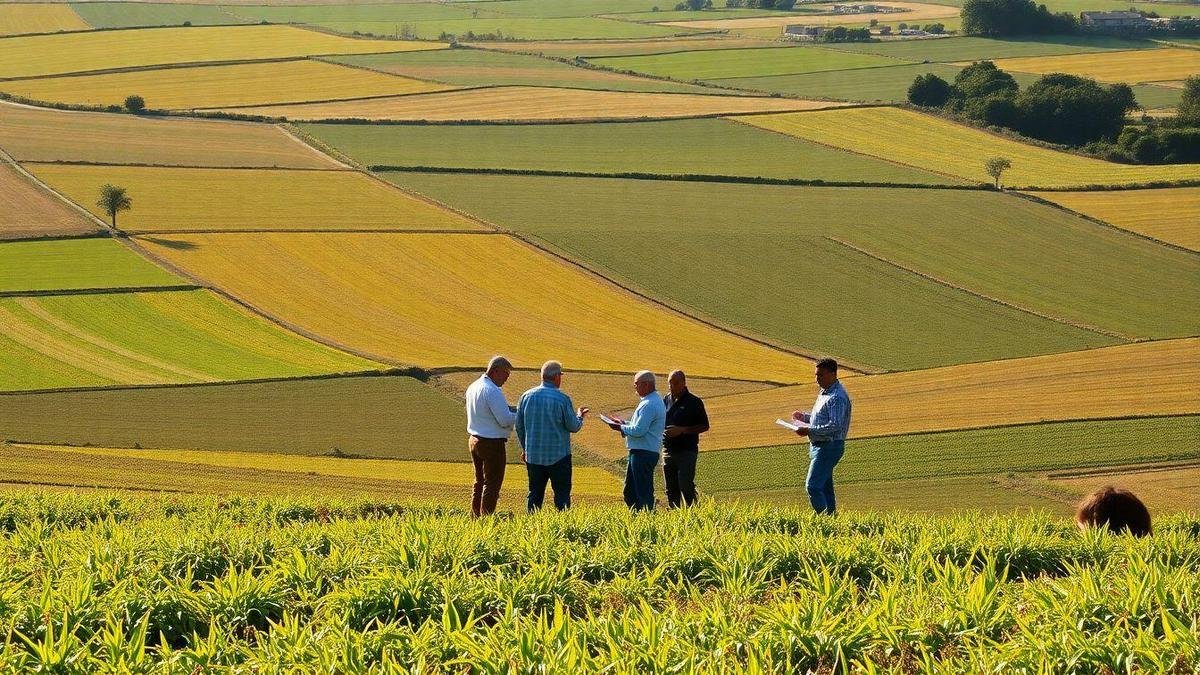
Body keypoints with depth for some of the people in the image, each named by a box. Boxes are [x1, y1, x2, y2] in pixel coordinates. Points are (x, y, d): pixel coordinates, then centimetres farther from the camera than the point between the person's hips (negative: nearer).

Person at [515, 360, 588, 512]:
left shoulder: (526, 396, 2)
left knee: (535, 493, 10)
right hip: (558, 456, -4)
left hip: (533, 455, 4)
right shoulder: (562, 399, -12)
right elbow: (573, 427, -6)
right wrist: (579, 416, 16)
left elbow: (519, 426, 9)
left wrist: (524, 448, 21)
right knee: (562, 493, 3)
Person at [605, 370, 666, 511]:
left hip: (643, 454, -11)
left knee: (643, 492, -6)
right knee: (630, 491, 15)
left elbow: (639, 431, -24)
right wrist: (625, 423, 14)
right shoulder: (655, 401, 16)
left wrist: (622, 428, -9)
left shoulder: (649, 405, -18)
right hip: (640, 452, 11)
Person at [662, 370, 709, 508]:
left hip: (687, 450, -6)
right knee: (671, 489, 8)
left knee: (686, 486, -12)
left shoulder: (694, 402, -4)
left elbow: (704, 426, -4)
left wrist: (682, 430, -15)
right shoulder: (666, 400, 11)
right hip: (668, 449, 6)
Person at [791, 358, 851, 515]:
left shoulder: (837, 397, -17)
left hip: (829, 447, -11)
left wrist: (809, 431, -25)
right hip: (819, 446, 11)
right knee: (825, 488, 14)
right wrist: (804, 416, 11)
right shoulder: (824, 394, 15)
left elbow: (835, 425, -25)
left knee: (813, 486, -15)